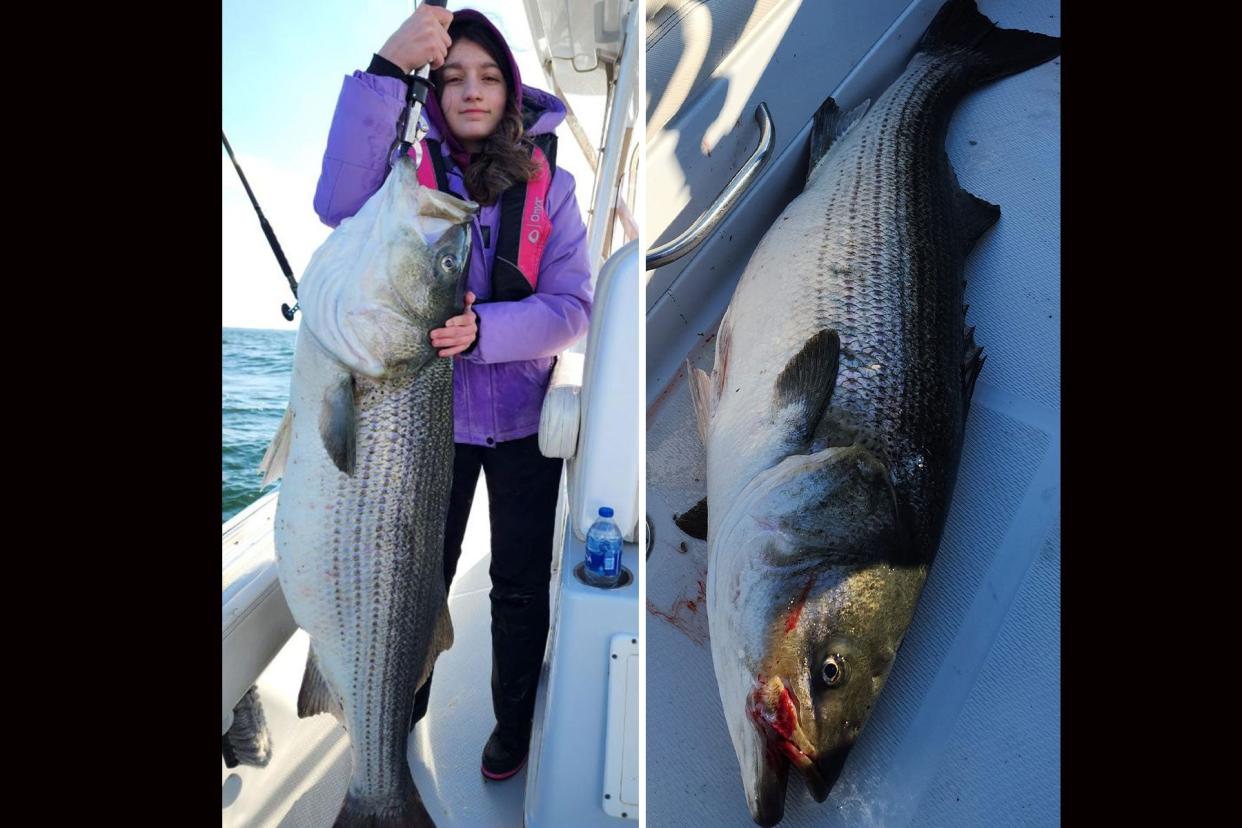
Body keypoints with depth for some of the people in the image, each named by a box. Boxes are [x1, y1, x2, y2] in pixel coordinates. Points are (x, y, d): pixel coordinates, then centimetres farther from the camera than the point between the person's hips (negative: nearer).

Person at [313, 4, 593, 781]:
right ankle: (405, 704, 47)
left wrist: (483, 329, -27)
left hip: (524, 417, 0)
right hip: (433, 414, 0)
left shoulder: (549, 184, -2)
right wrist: (385, 69, -30)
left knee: (521, 585, 15)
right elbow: (339, 205, -25)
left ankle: (514, 723, 41)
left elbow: (573, 307, -11)